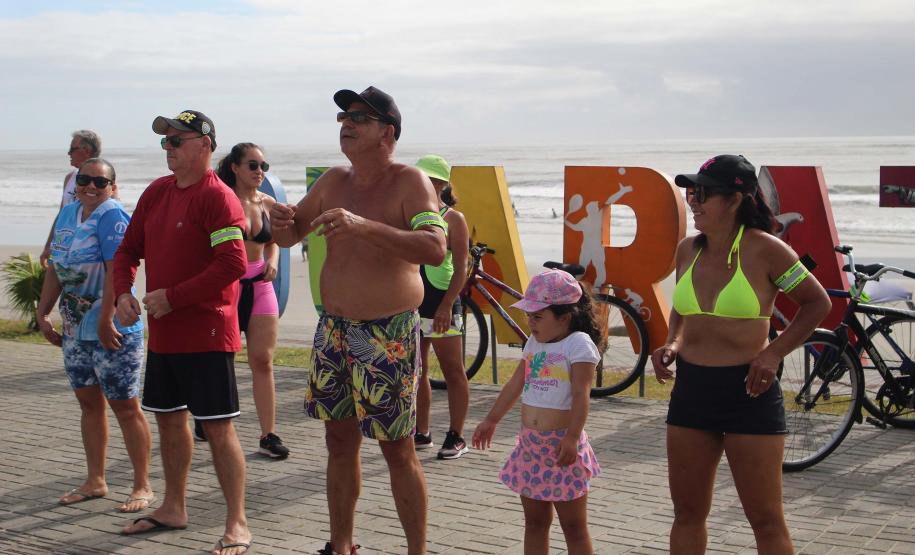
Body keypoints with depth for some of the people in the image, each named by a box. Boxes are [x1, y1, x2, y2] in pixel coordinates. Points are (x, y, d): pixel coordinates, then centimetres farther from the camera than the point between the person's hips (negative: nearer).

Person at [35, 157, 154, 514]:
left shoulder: (112, 217, -14)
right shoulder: (68, 214, 11)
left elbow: (117, 271, -24)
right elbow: (56, 269, 17)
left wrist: (105, 322, -28)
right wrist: (43, 314, 13)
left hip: (112, 330, -8)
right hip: (75, 329, 8)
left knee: (125, 405, -2)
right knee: (89, 403, 15)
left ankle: (142, 487, 6)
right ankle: (95, 481, 26)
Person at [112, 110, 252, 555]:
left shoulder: (217, 197, -14)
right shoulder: (156, 192, 11)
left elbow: (233, 264, -24)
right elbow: (129, 249, 18)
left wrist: (172, 297, -21)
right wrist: (123, 292, -1)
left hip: (206, 333, -8)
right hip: (163, 334, 9)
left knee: (218, 428, -6)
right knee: (169, 419, 18)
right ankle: (173, 509, 34)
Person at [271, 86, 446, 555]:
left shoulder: (409, 182, -12)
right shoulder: (333, 181, 7)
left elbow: (435, 249, -28)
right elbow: (289, 237, 17)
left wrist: (363, 225, -39)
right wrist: (280, 223, -9)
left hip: (389, 335, -6)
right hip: (333, 328, 6)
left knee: (398, 450, -1)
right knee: (340, 442, 13)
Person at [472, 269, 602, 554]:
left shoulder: (579, 344, -12)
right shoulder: (534, 342, 11)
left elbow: (581, 395, -20)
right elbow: (515, 384, 20)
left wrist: (572, 438, -28)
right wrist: (491, 420, 24)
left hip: (561, 445, -7)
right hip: (531, 443, 8)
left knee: (573, 526, 1)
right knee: (534, 521, 14)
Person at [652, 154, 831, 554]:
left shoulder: (763, 249, -12)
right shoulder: (688, 249, 5)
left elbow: (817, 302, -2)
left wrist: (774, 353, -12)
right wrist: (673, 344, 1)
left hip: (747, 390, -6)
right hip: (691, 387, 6)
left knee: (766, 520, 3)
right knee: (687, 514, 14)